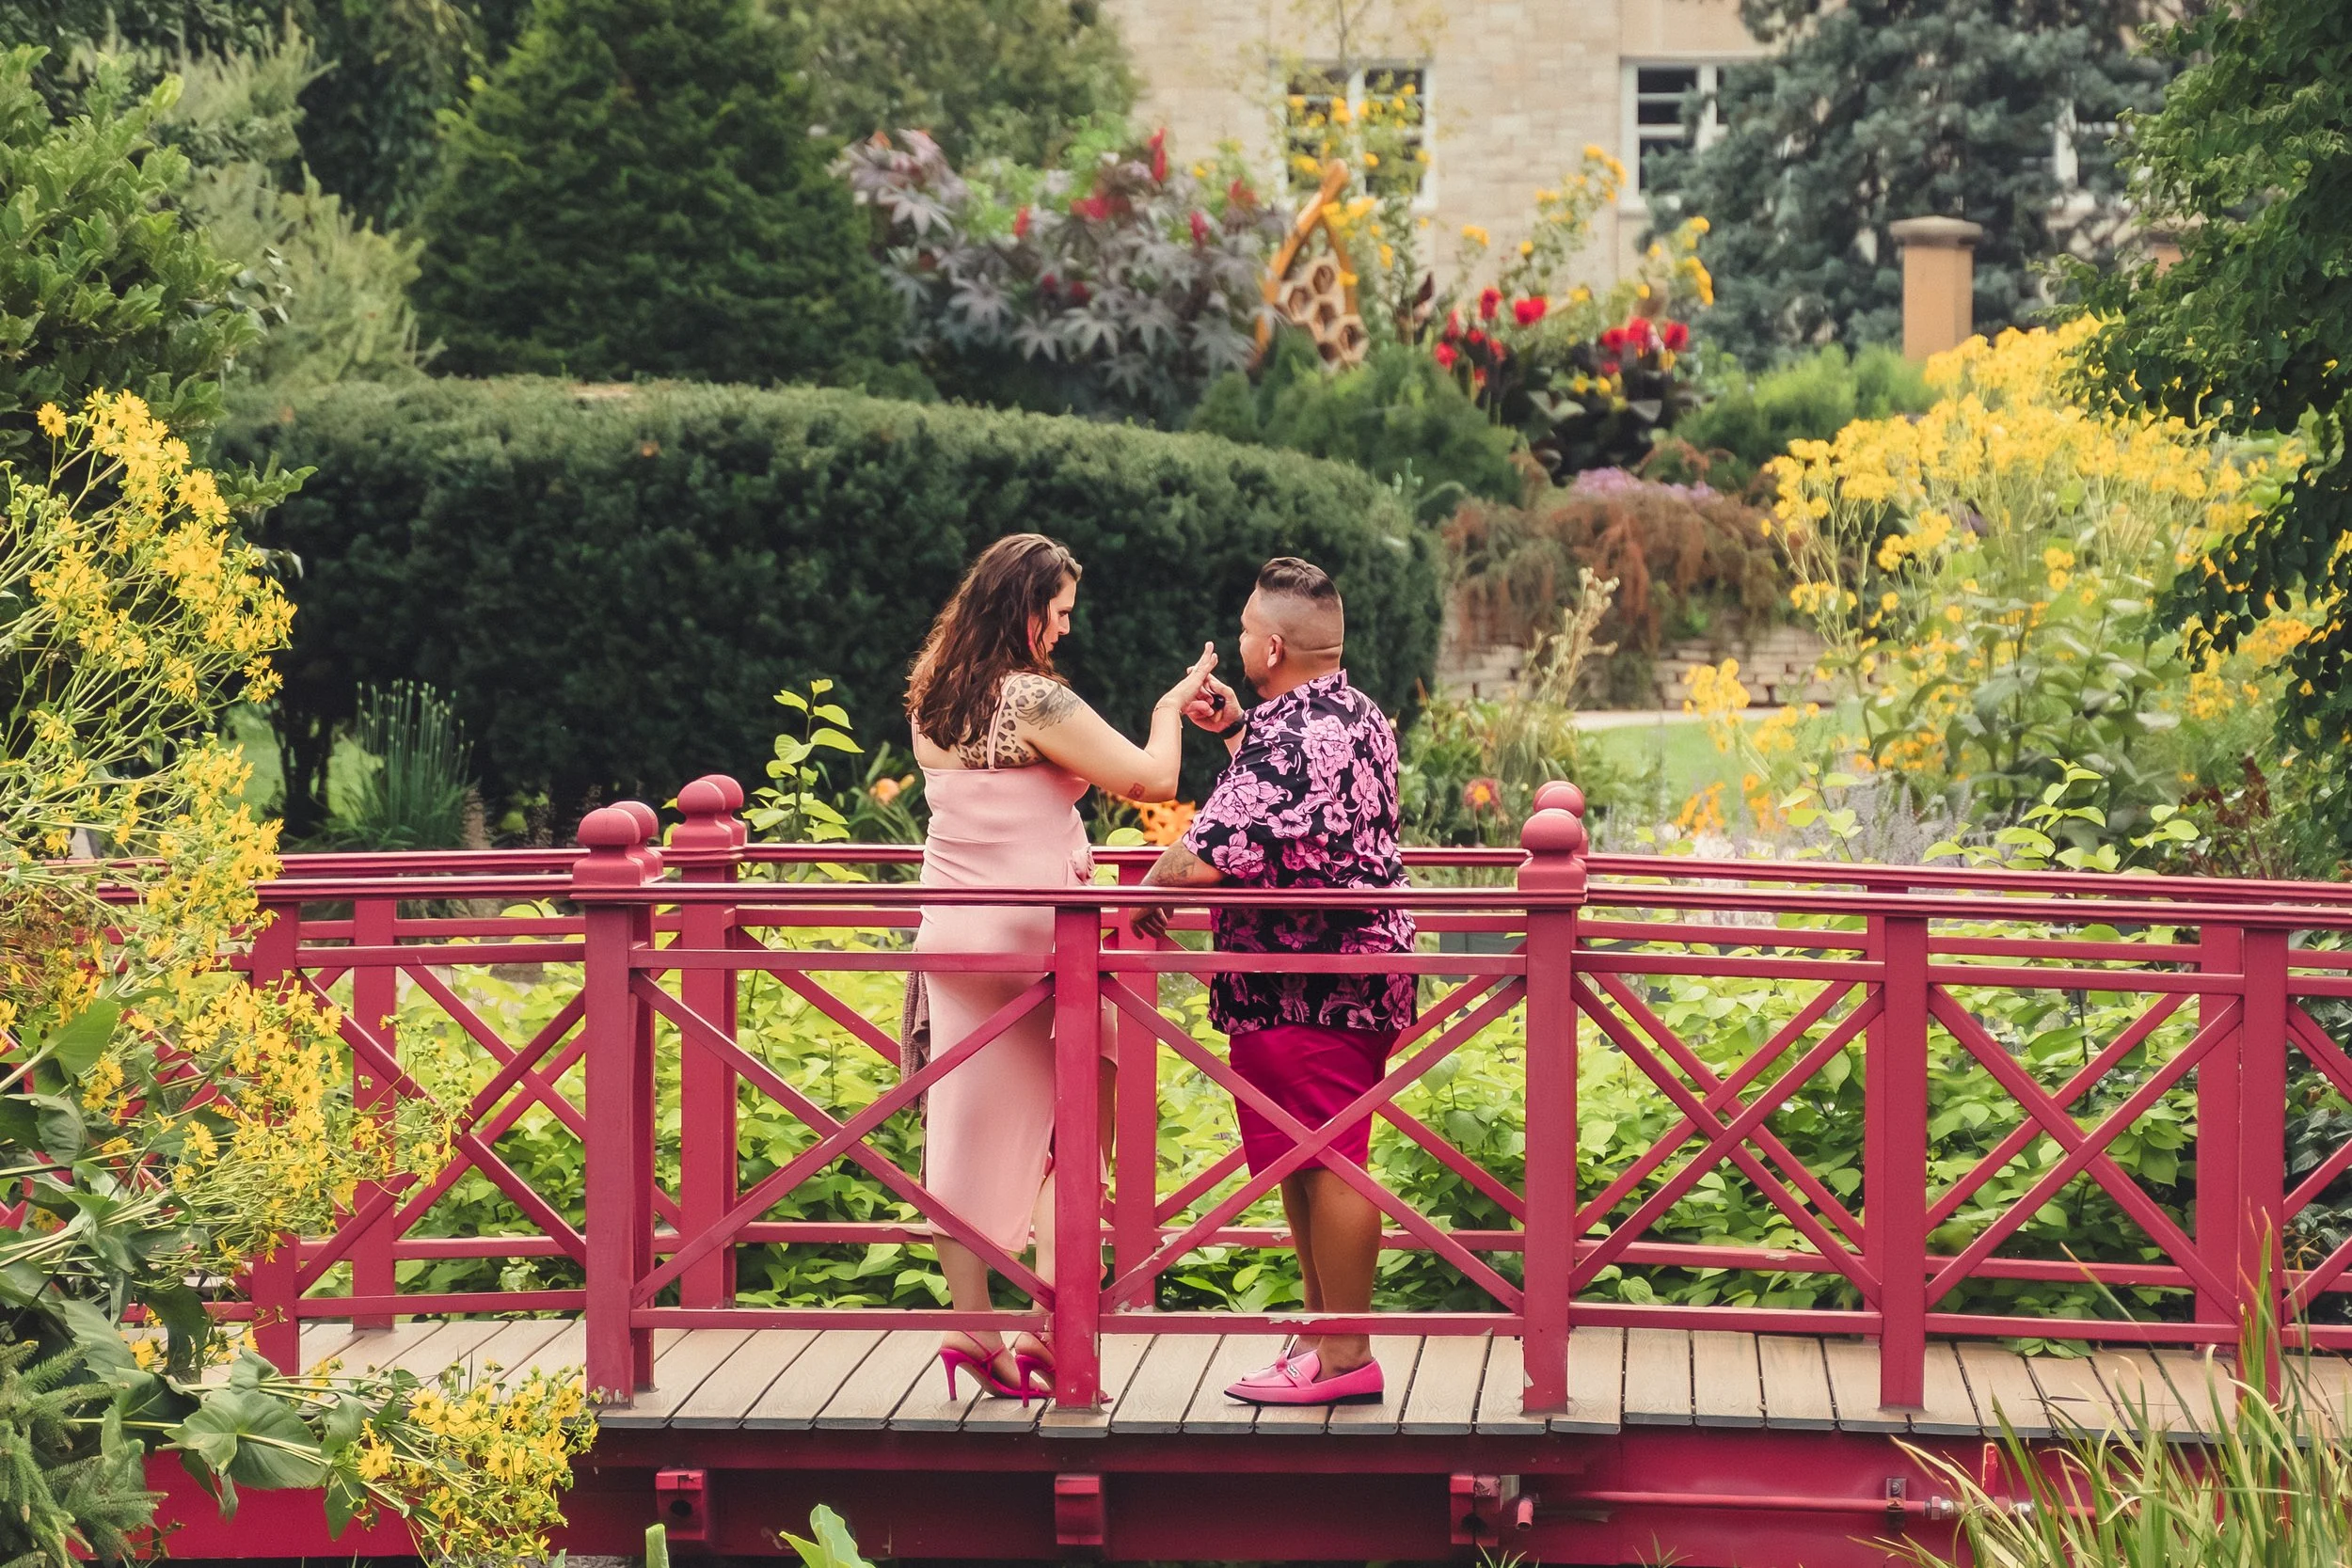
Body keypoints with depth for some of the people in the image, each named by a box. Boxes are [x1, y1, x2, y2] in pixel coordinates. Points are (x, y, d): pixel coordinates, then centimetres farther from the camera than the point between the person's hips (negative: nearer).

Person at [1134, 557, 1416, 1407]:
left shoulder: (1286, 740, -21)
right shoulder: (1360, 717, 12)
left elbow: (1204, 858, -27)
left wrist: (1148, 891, -7)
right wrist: (1235, 731, 25)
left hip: (1300, 991, -10)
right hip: (1361, 975, 10)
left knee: (1320, 1164, -4)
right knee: (1313, 1162, 18)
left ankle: (1344, 1356, 1)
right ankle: (1323, 1330, 26)